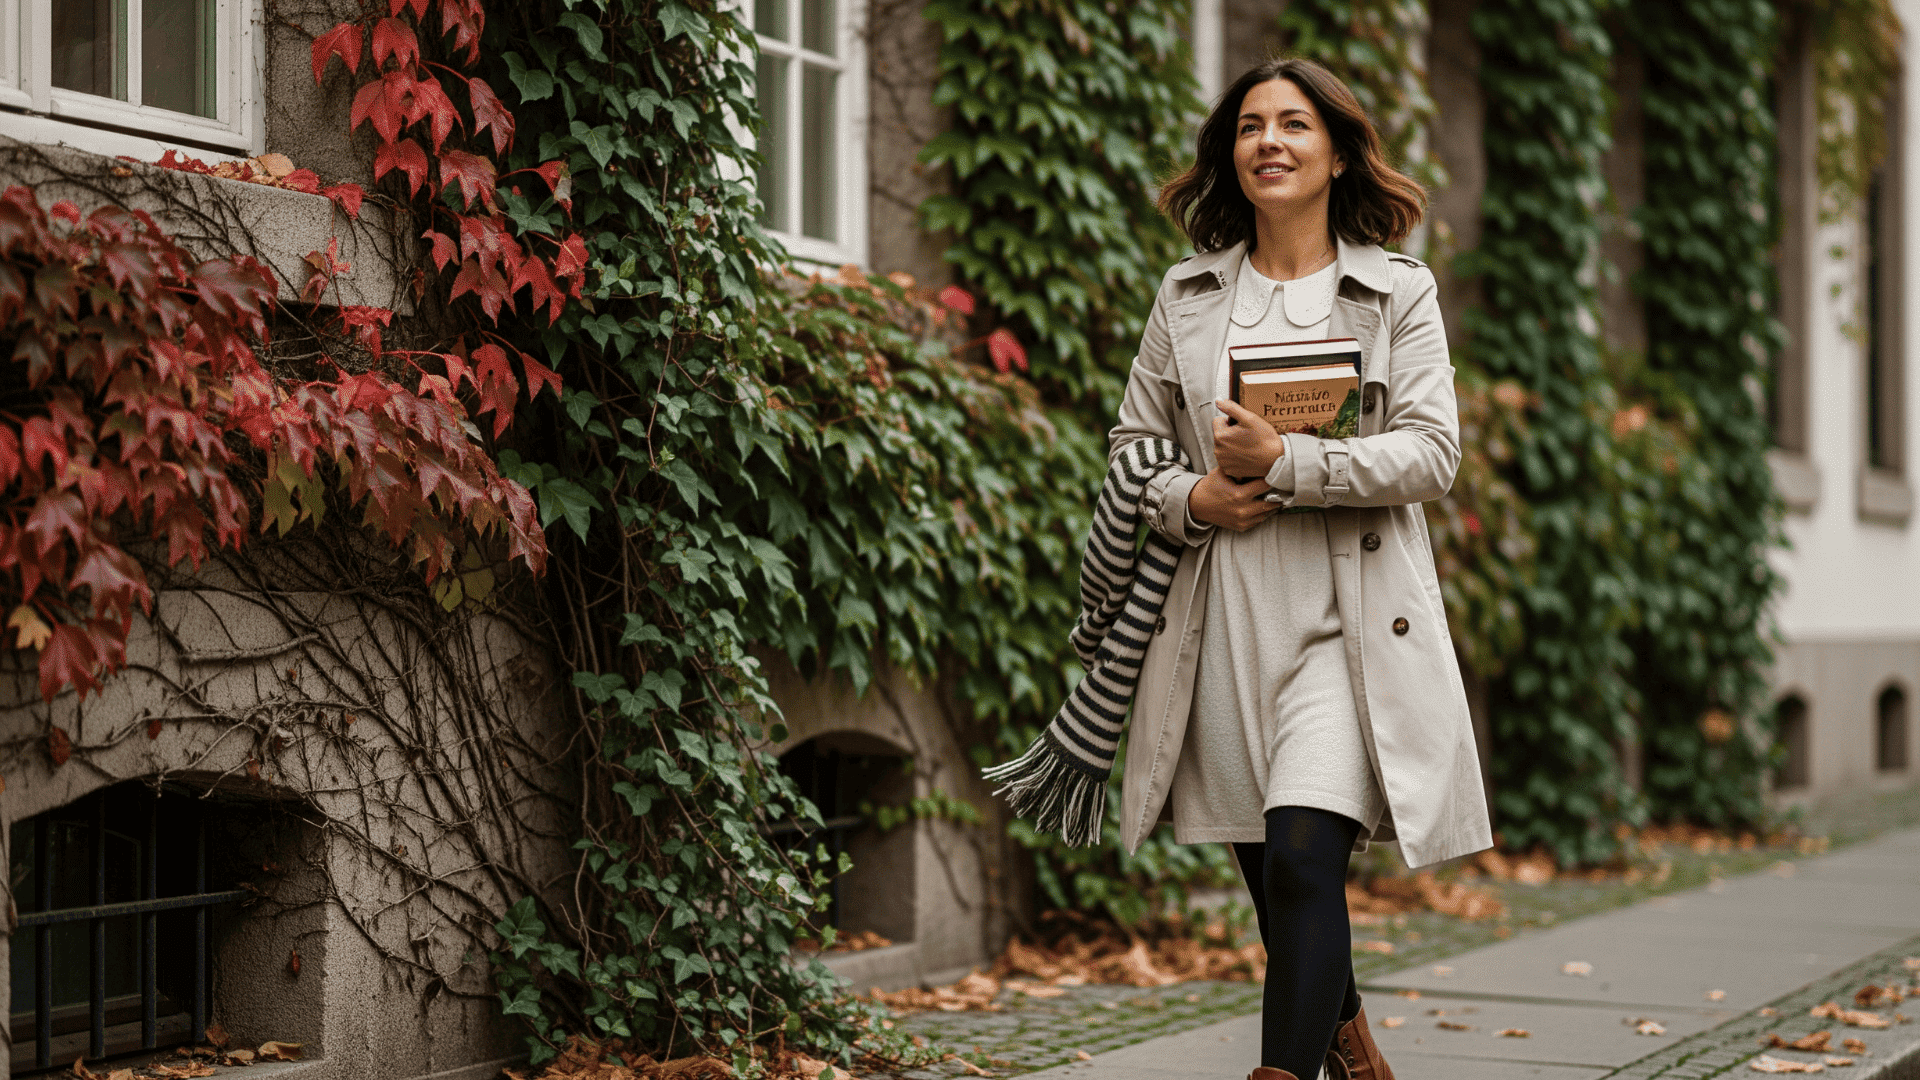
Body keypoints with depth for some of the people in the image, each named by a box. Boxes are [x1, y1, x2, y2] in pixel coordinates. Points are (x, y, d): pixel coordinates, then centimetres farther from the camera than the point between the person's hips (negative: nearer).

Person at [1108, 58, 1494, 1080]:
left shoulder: (1399, 292, 3)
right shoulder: (1187, 295, 11)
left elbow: (1431, 450, -7)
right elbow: (1131, 443, 16)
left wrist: (1284, 460, -16)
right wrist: (1189, 499, -6)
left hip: (1350, 616, -3)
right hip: (1224, 618, 4)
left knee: (1304, 851, -19)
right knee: (1268, 872, 11)